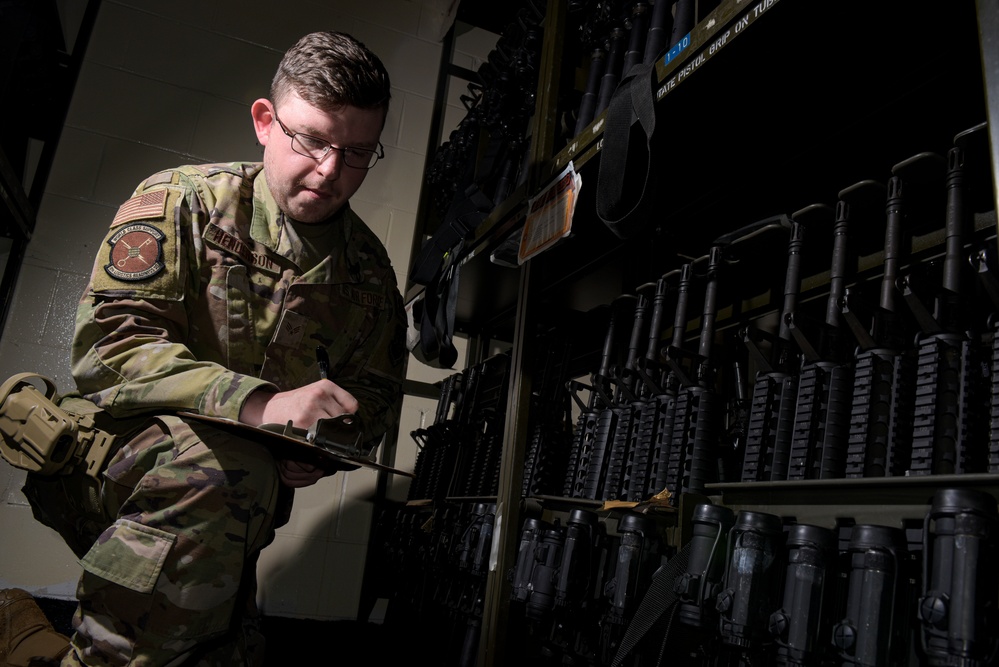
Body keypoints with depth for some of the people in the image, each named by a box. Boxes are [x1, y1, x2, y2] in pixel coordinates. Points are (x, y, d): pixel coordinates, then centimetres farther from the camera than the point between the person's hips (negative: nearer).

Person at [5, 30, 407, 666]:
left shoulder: (370, 271, 6)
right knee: (216, 465, -37)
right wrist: (259, 404, -30)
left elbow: (377, 394, 17)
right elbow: (109, 343, -16)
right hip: (118, 451, -4)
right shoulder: (181, 203, -5)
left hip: (233, 511, 5)